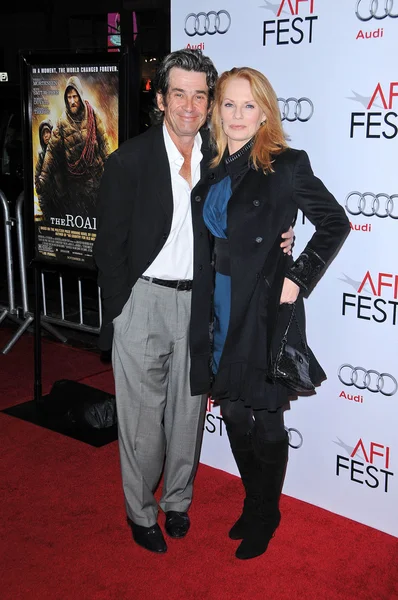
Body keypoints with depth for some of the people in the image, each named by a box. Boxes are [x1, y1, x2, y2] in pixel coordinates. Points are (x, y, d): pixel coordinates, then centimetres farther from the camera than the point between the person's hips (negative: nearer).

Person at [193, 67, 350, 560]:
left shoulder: (286, 165, -11)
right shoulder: (213, 168, 7)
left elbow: (335, 223, -6)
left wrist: (298, 278, -12)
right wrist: (208, 301, 6)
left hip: (265, 308, -6)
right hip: (221, 307, 6)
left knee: (262, 419, 8)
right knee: (234, 413, 15)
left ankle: (265, 517, 30)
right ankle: (254, 505, 37)